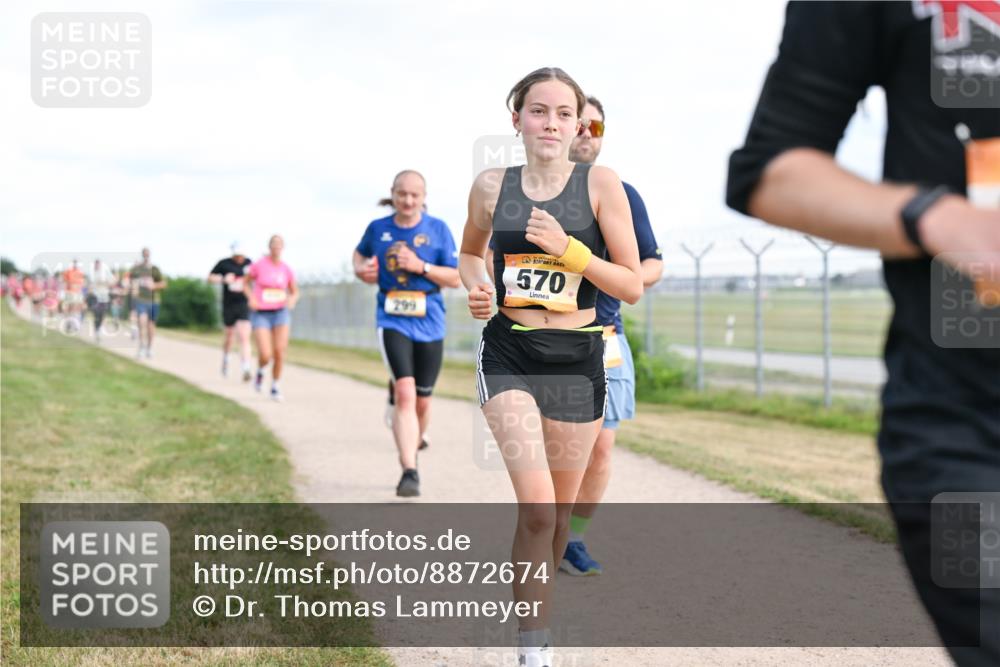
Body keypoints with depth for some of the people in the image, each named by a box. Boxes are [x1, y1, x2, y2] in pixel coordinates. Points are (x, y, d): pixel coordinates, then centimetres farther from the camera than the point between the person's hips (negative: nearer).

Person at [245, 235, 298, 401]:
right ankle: (260, 371, 23)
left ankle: (275, 388, 9)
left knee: (280, 352, -11)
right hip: (261, 314, -2)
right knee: (266, 355, -14)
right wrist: (251, 298, -8)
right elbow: (246, 282, 9)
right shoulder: (258, 265, -6)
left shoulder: (286, 269, 1)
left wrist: (292, 300, -10)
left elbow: (295, 292, 13)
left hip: (281, 313, 2)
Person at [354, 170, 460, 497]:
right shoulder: (377, 228, 4)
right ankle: (410, 472, -22)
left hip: (429, 323, 1)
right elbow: (360, 252, 25)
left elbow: (455, 278, -2)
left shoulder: (438, 229, -1)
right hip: (392, 321, -1)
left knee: (421, 401, 10)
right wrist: (360, 269, 3)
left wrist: (421, 266, -16)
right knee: (404, 393, -19)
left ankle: (412, 451, 38)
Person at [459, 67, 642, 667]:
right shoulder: (492, 187, 3)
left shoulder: (601, 184, -2)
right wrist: (476, 290, 2)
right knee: (537, 505, -17)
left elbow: (633, 285, -3)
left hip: (577, 360, 1)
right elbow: (470, 252, 23)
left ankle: (537, 609, 36)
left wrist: (569, 250, -16)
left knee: (561, 511, 12)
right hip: (509, 356, 0)